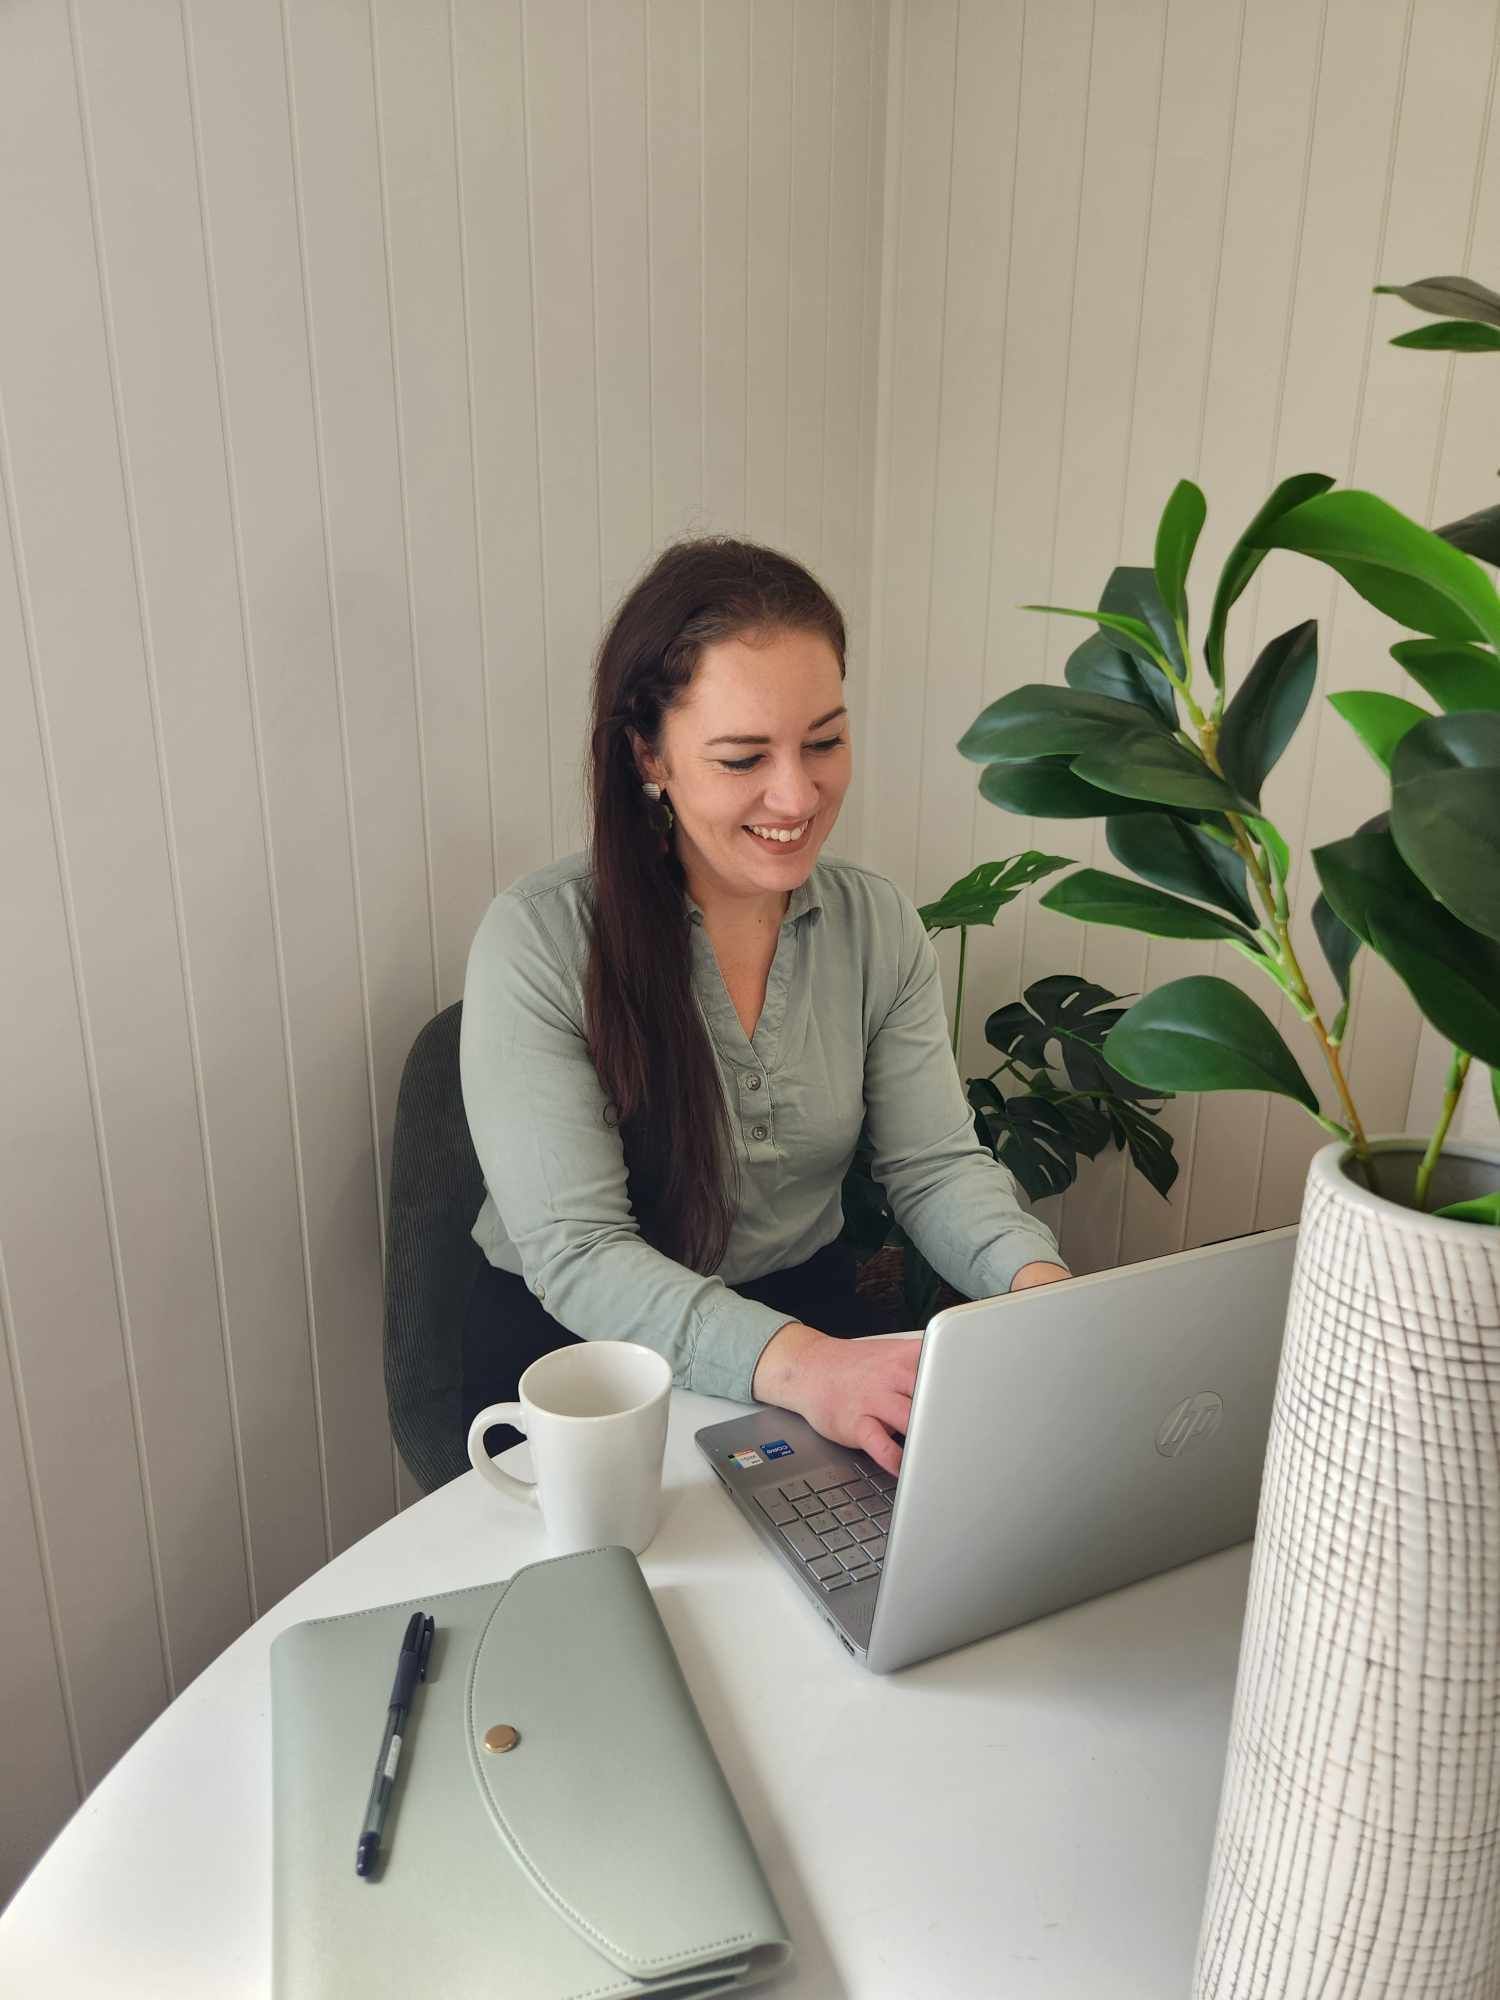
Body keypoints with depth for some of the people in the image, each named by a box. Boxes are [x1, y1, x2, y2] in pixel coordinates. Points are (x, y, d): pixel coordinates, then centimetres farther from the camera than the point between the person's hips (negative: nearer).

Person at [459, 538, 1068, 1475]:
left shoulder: (881, 925, -1)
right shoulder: (538, 942, -17)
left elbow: (937, 1165, -2)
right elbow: (575, 1253, -22)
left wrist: (1042, 1287, -24)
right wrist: (799, 1366, -37)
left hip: (813, 1310, 4)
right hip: (577, 1339, -3)